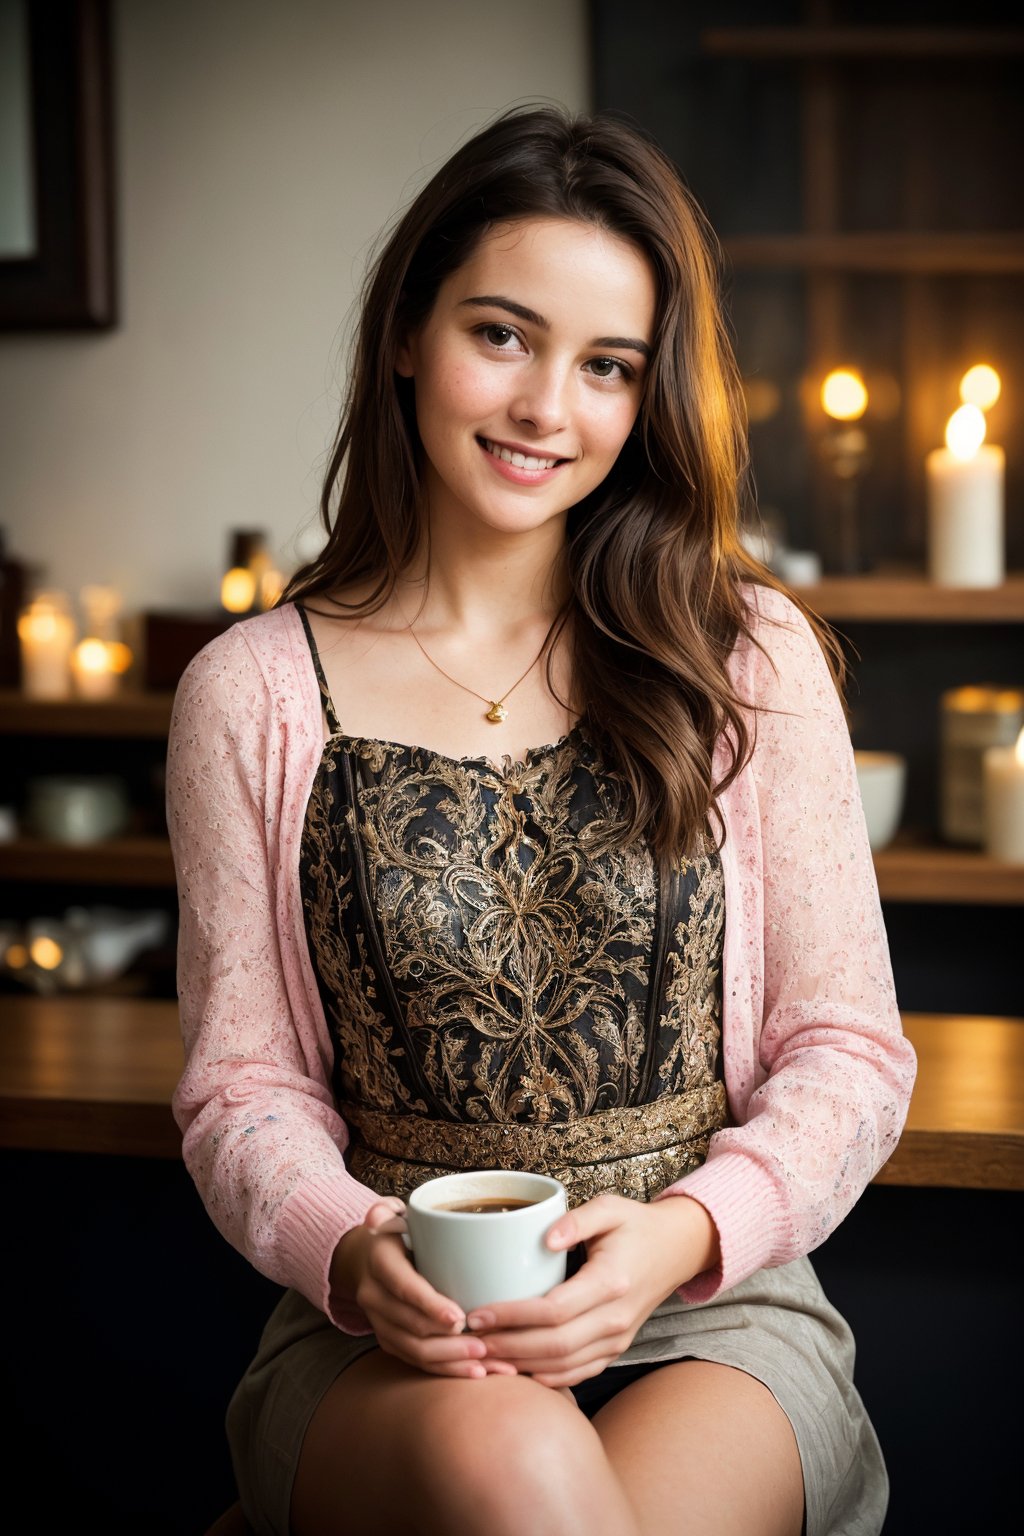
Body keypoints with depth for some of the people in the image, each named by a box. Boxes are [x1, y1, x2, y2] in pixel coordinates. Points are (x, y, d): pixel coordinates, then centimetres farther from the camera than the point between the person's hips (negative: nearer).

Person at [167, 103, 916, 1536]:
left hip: (712, 1308, 1)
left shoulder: (751, 659, 4)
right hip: (387, 1328, 0)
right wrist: (348, 1248, -16)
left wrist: (682, 1232, -14)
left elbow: (851, 1051, 4)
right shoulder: (253, 695, 3)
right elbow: (242, 1086, 5)